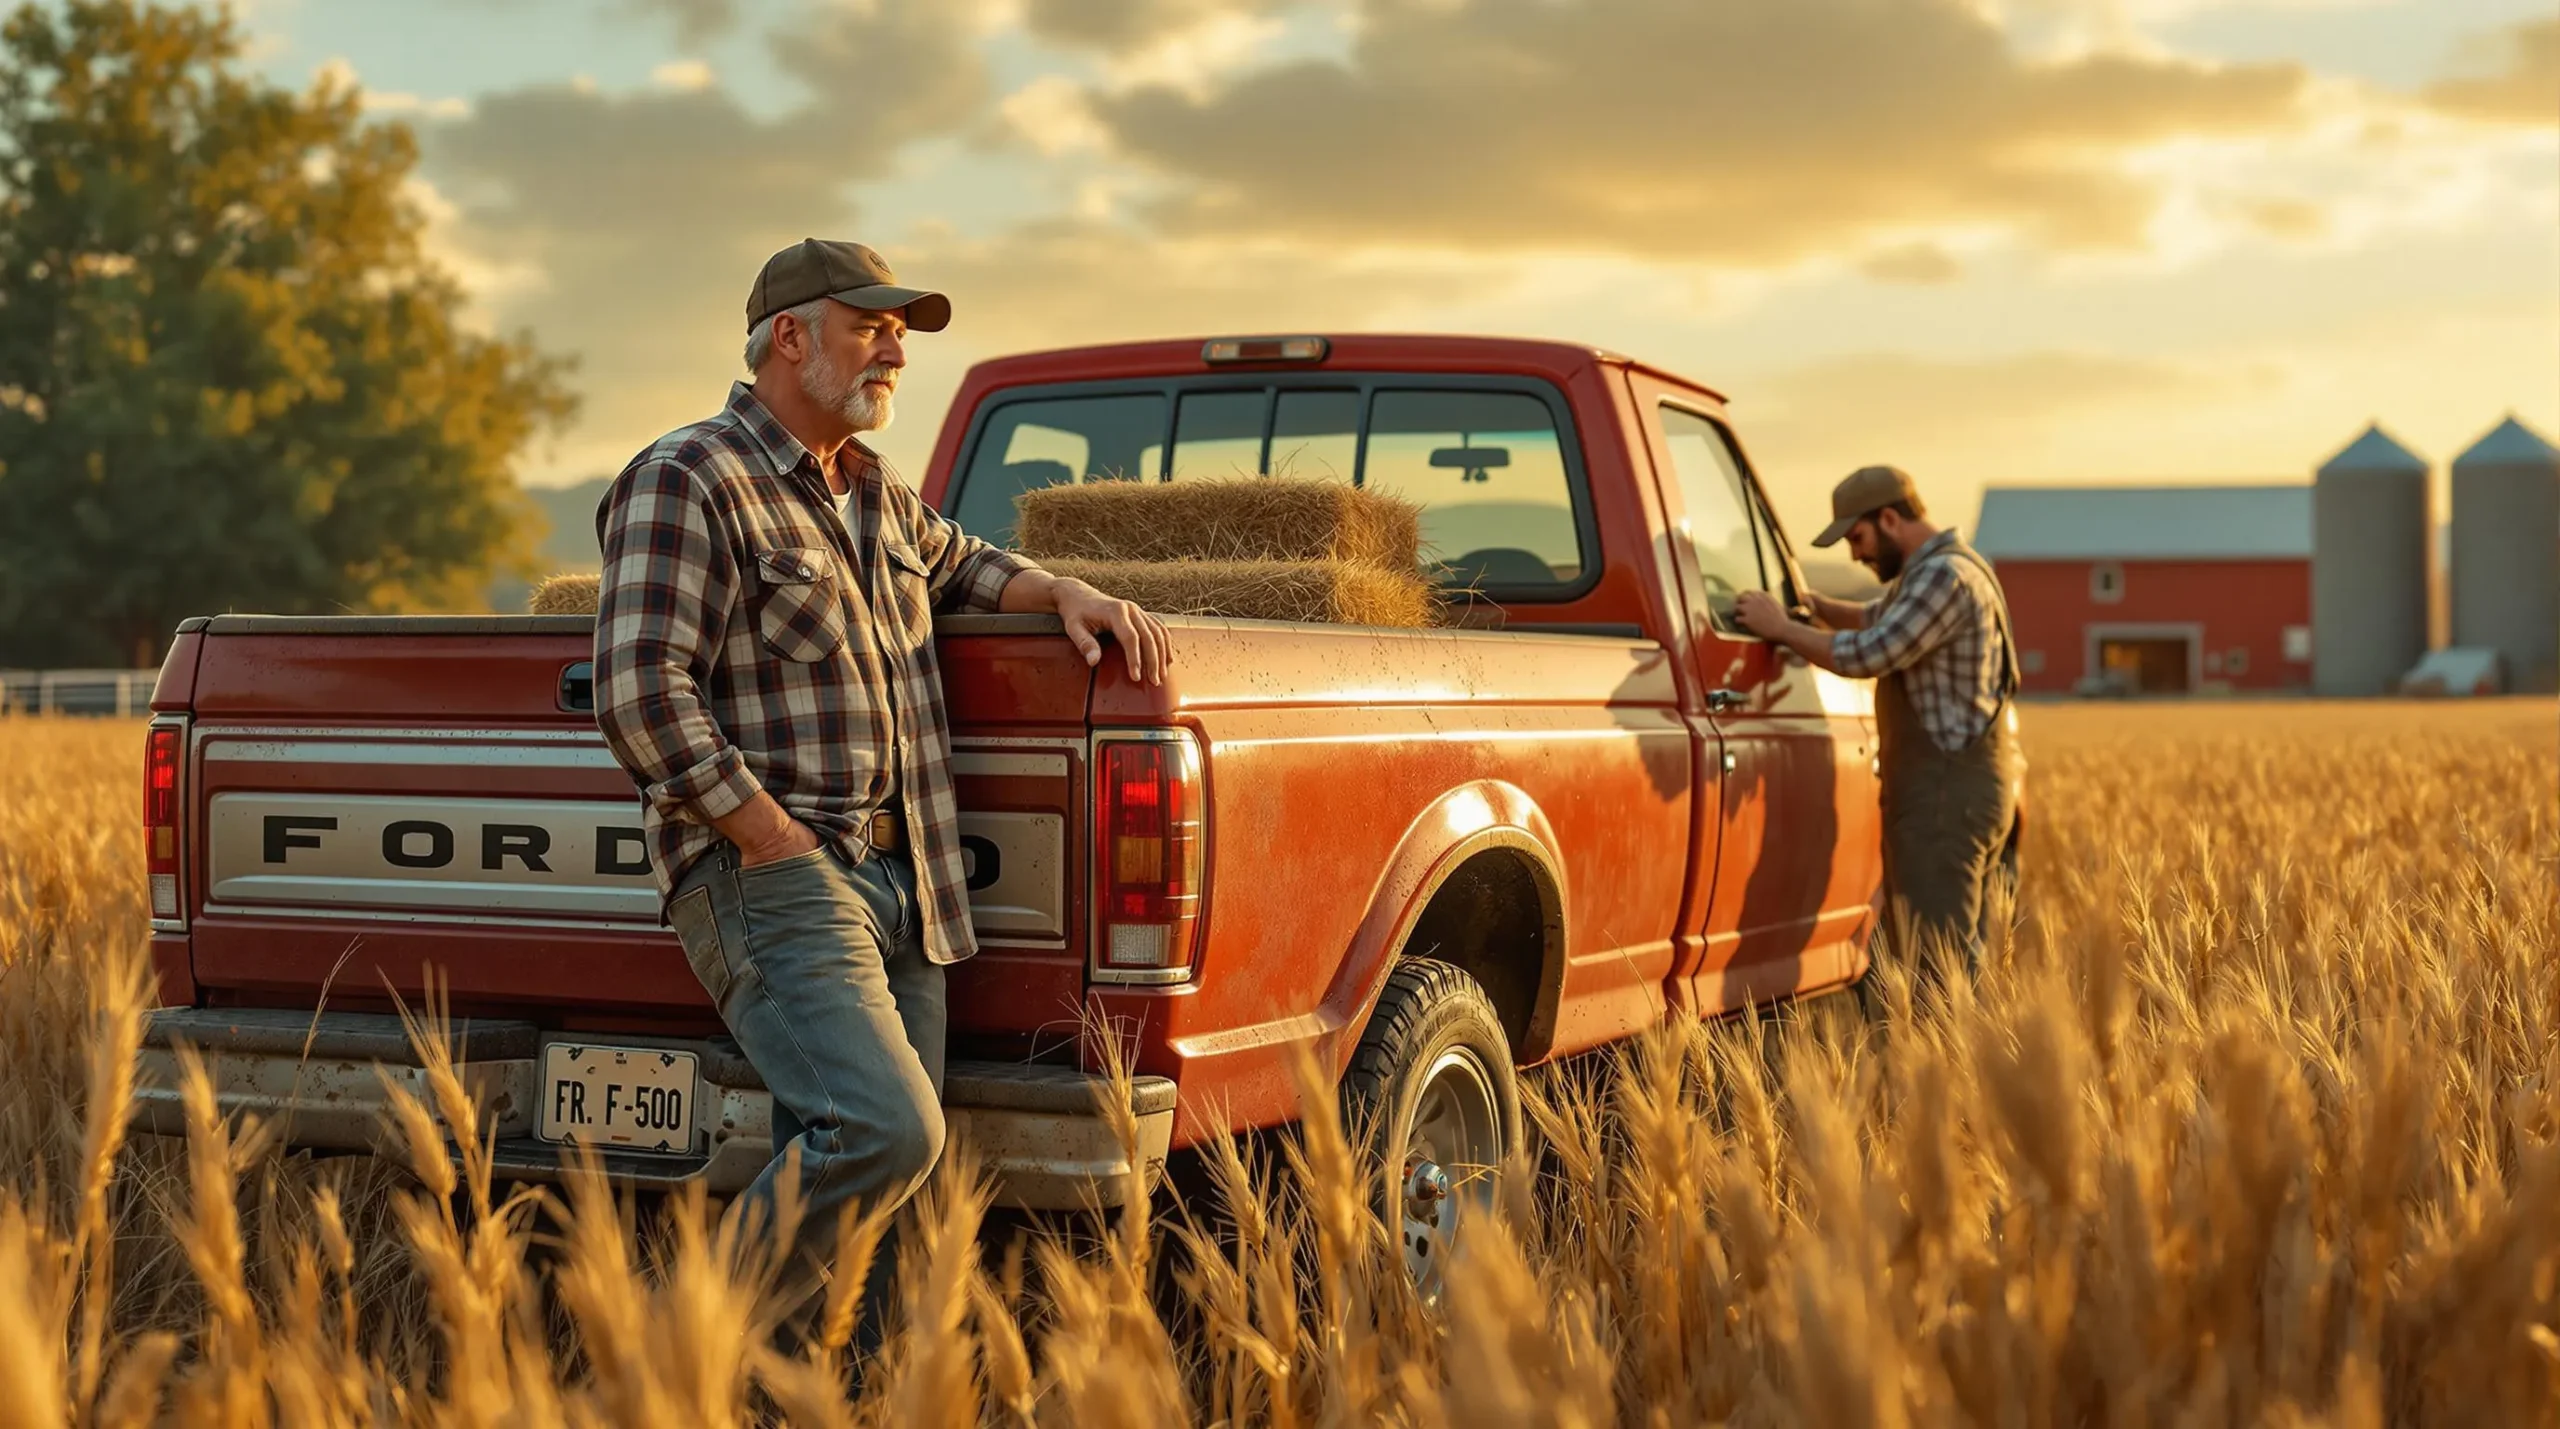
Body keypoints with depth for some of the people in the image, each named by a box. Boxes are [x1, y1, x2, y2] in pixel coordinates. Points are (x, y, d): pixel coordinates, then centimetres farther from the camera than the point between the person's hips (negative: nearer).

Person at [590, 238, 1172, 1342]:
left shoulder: (871, 492, 21)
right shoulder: (689, 482, -6)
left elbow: (956, 564, 43)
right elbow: (640, 694, -15)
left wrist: (1065, 594, 22)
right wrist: (775, 840, -16)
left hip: (900, 881, 9)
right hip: (772, 879, -8)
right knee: (886, 1131, -24)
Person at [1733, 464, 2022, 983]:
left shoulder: (1944, 577, -16)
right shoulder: (1933, 571, 17)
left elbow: (1868, 654, -22)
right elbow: (1876, 619, 33)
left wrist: (1781, 628, -10)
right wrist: (1817, 606, 15)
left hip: (1948, 793, -10)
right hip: (1971, 785, 10)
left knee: (1938, 961, -11)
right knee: (1966, 954, 12)